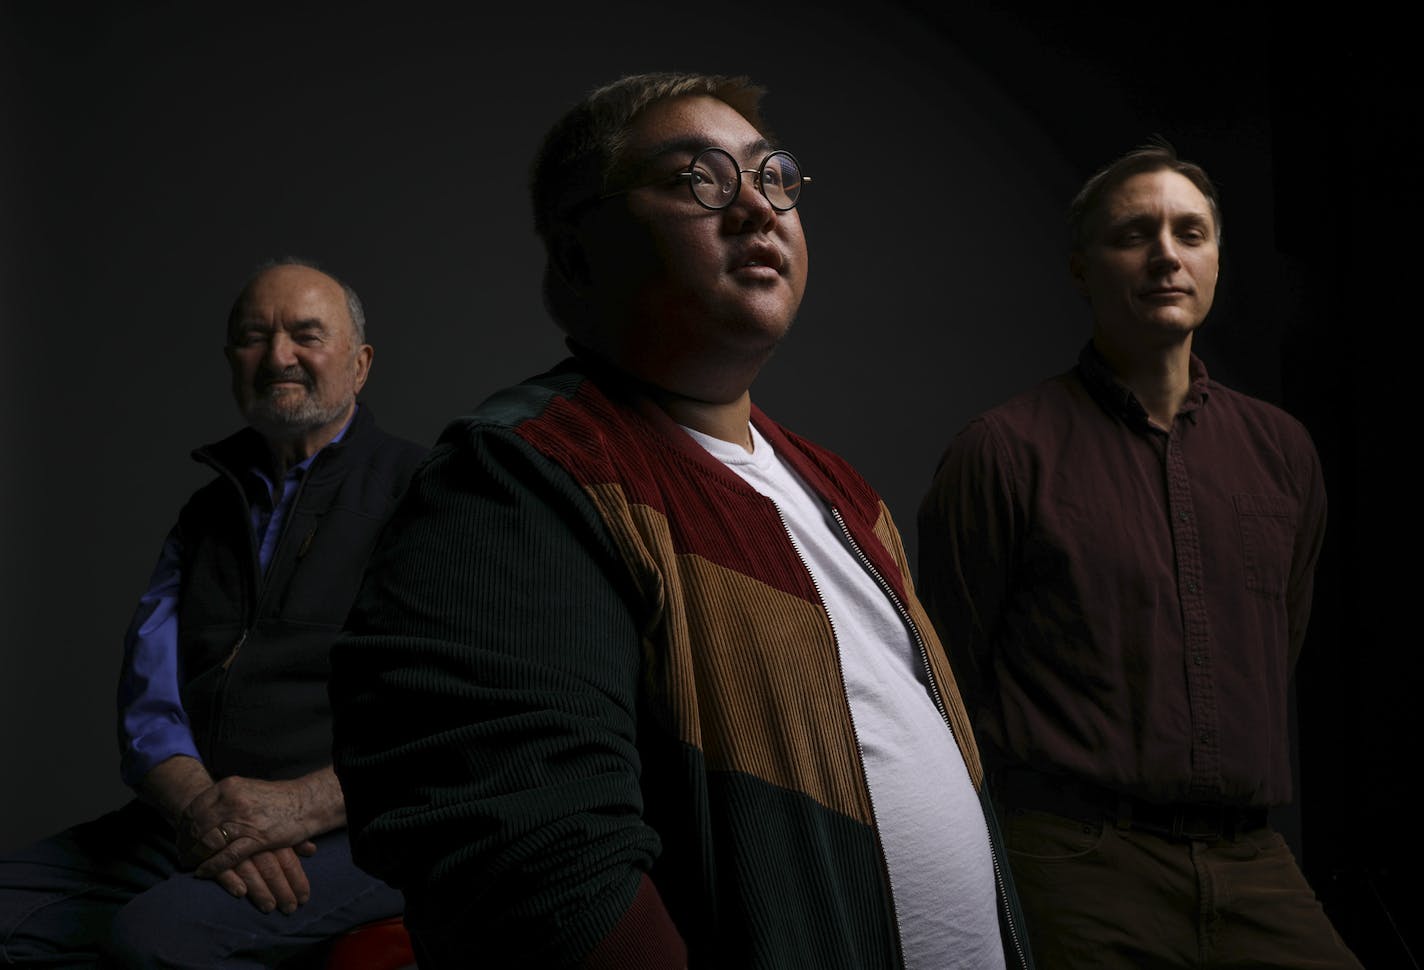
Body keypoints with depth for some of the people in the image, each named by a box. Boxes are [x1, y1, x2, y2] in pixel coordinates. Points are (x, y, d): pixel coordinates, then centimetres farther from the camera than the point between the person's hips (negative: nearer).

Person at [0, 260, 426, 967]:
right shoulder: (208, 512, 20)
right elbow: (148, 698, 10)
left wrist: (304, 802, -20)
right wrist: (202, 807, -12)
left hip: (352, 829, -6)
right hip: (186, 823, 6)